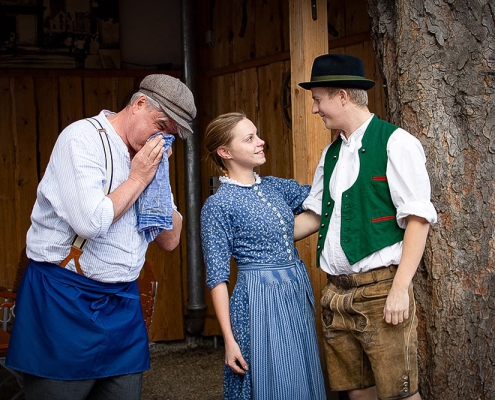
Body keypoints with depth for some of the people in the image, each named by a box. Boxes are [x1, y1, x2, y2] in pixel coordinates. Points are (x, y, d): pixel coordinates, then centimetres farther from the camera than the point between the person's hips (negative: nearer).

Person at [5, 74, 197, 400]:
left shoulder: (148, 157, 10)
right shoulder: (84, 138, -11)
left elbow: (170, 240, 9)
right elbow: (90, 222, -25)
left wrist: (159, 176, -2)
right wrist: (138, 179, -12)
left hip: (123, 301, 7)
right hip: (66, 301, -6)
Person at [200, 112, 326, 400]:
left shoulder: (275, 187, 9)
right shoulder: (218, 205, -9)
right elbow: (218, 276, -10)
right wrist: (229, 339, -12)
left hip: (300, 293, 7)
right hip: (260, 302, -6)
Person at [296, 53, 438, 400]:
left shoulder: (395, 143, -7)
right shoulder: (331, 154, 15)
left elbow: (418, 219, -12)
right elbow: (314, 216, 22)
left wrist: (400, 288, -18)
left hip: (381, 288, -7)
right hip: (337, 291, 7)